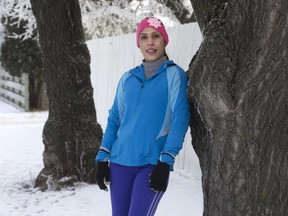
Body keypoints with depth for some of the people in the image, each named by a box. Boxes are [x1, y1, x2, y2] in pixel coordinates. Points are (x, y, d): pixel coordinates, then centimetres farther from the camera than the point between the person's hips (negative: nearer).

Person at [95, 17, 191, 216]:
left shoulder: (174, 74, -1)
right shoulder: (127, 78, 11)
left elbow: (180, 118, -9)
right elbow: (114, 119, 14)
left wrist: (165, 162, -16)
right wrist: (102, 158, 7)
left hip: (153, 163, -4)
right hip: (120, 162, 4)